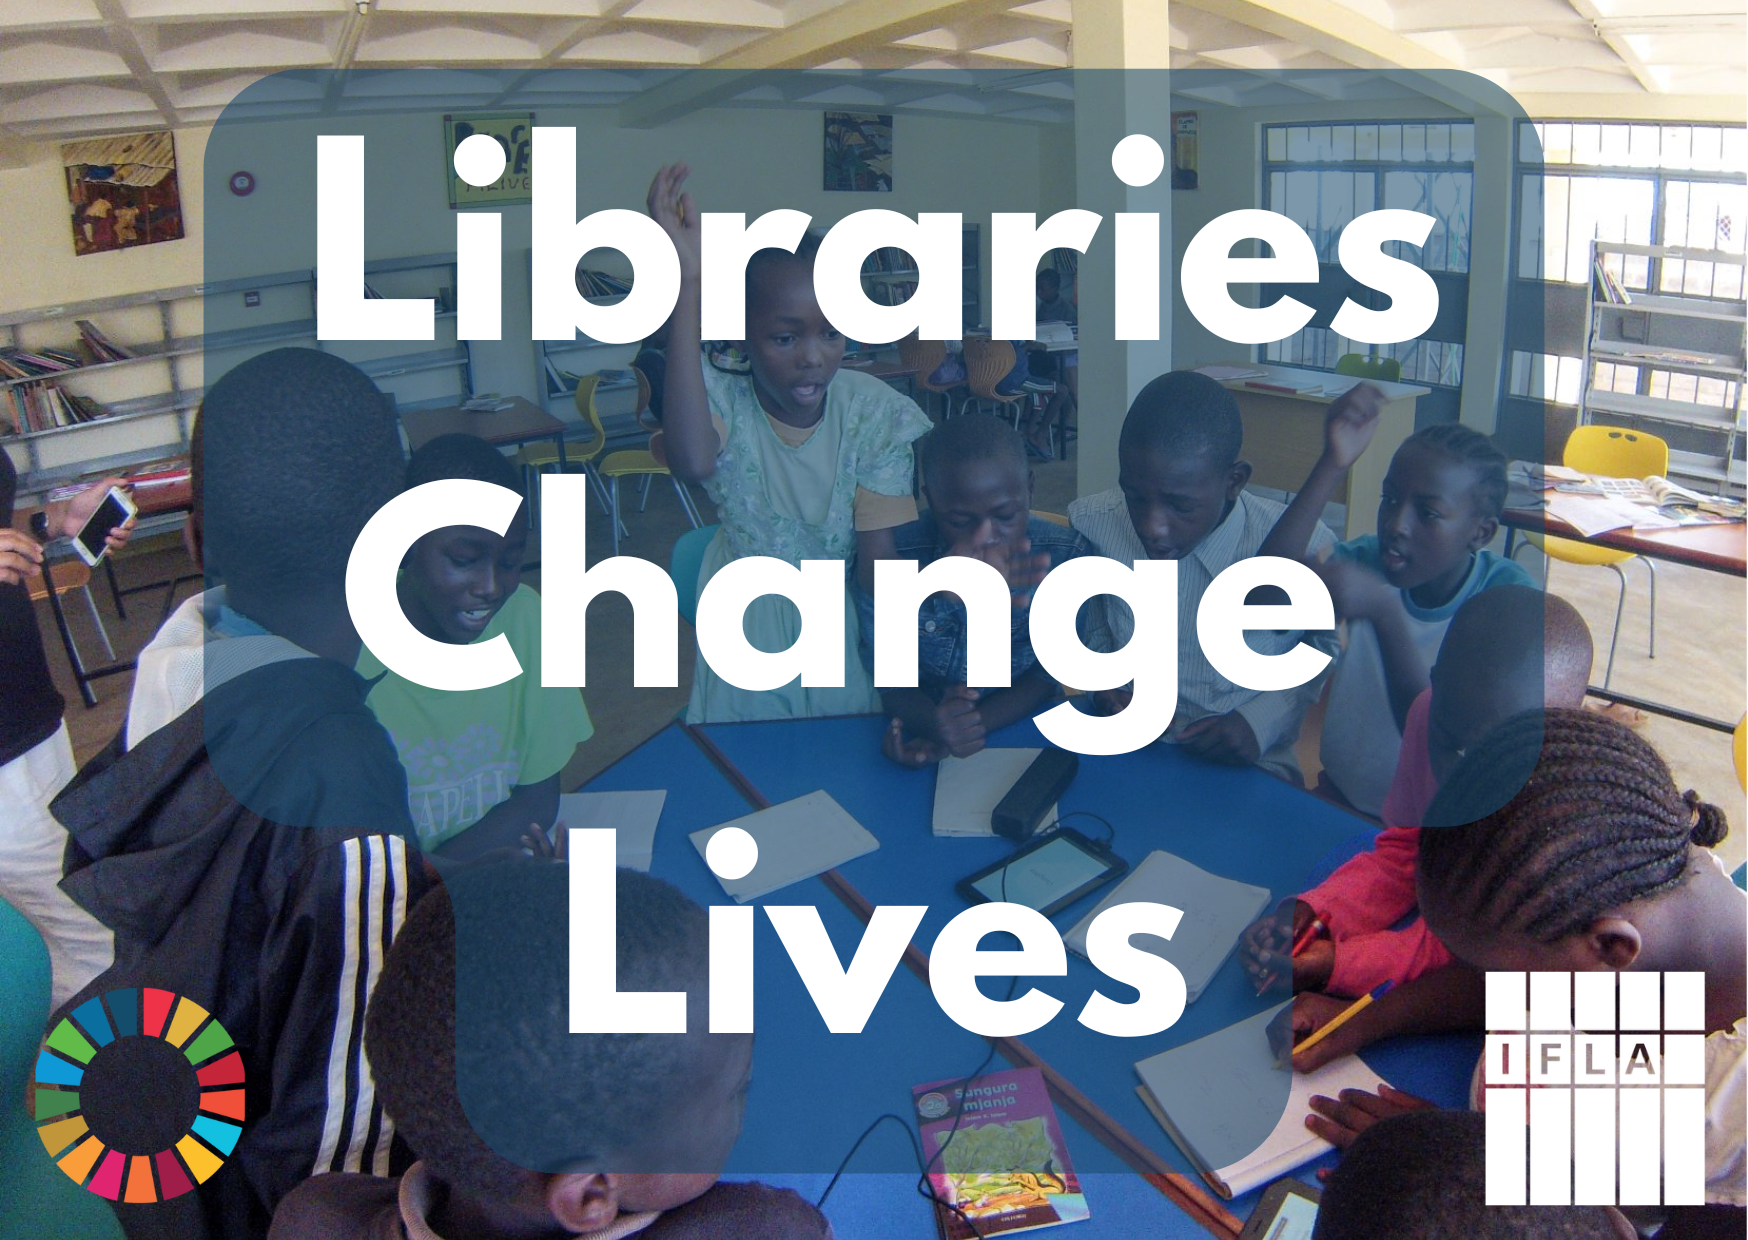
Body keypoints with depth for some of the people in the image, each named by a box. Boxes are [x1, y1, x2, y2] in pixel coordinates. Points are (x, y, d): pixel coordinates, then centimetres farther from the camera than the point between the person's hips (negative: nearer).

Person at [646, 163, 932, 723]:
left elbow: (882, 566, -11)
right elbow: (692, 462, -45)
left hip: (842, 624, 1)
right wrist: (687, 283, -45)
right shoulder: (723, 399, -18)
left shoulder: (874, 414, -14)